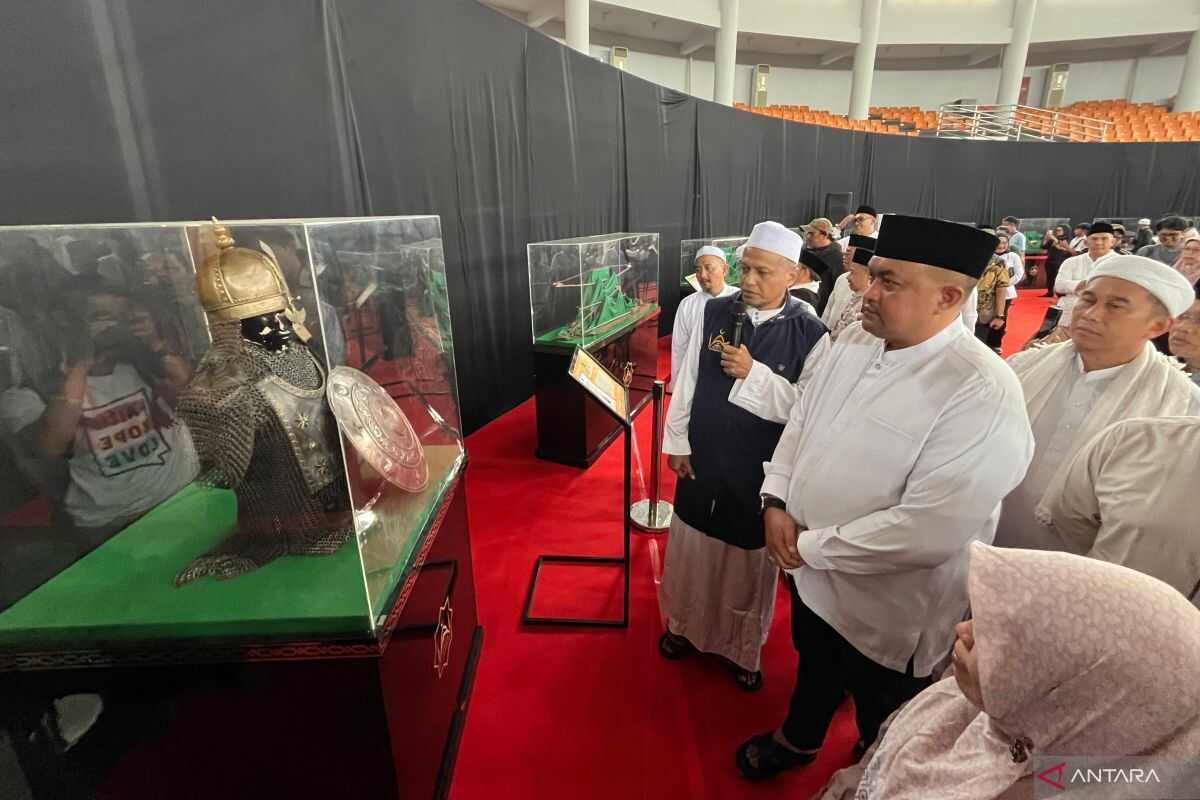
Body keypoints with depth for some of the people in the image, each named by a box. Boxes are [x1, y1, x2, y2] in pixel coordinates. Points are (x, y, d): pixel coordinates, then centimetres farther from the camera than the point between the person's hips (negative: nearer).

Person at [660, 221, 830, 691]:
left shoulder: (810, 334, -12)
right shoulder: (713, 313, -4)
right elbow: (686, 381, 0)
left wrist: (754, 374, -24)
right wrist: (676, 442, 1)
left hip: (761, 469, -2)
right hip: (702, 458, 3)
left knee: (749, 563, 15)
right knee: (691, 552, 19)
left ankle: (744, 648, 40)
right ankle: (685, 625, 45)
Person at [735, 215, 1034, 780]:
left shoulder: (984, 394, -28)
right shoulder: (855, 341, -5)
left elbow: (928, 531, -31)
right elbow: (800, 420, 3)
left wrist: (810, 546, -22)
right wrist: (777, 501, -9)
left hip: (888, 610, -6)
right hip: (811, 575, 7)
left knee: (883, 729, 23)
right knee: (814, 668, 33)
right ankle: (797, 740, 62)